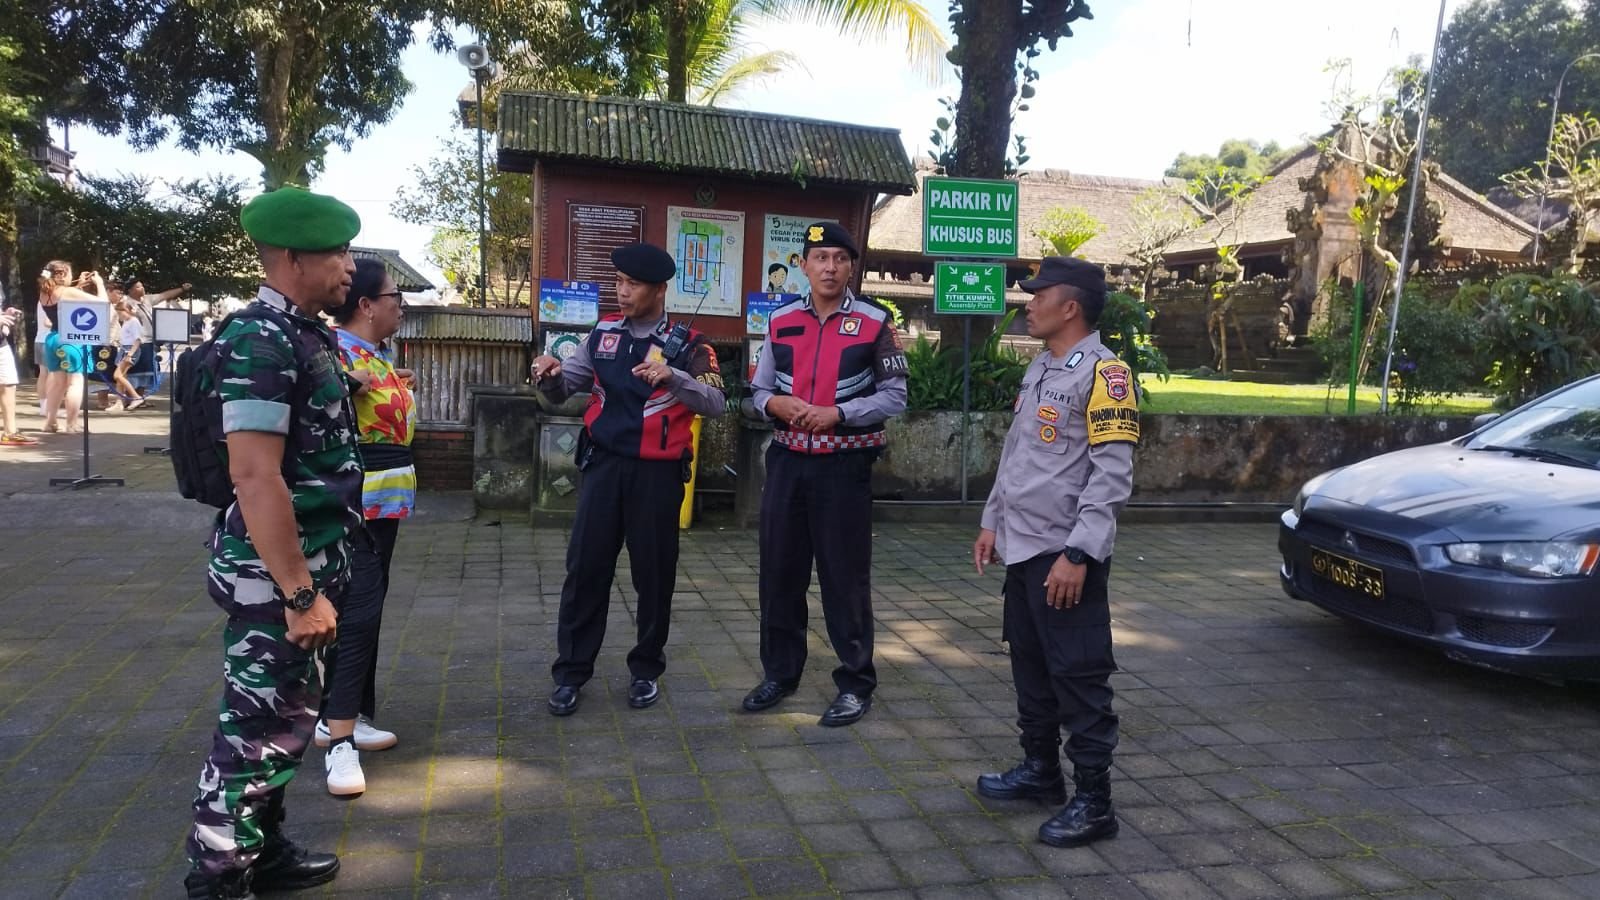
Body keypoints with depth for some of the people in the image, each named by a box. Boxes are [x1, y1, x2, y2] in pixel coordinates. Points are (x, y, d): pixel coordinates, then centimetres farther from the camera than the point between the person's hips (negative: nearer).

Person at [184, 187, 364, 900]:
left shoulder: (306, 335, 11)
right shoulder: (261, 343, -19)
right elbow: (255, 476, -26)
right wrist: (300, 593, -25)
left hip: (304, 564, 10)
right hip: (274, 574, -10)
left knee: (284, 717, 19)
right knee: (257, 726, 2)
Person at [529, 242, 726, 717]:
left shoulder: (687, 344, -4)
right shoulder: (603, 334, 7)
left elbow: (716, 404, -17)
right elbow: (564, 389, 9)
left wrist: (671, 376, -32)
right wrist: (550, 374, -14)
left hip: (657, 472, -2)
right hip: (604, 464, 3)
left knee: (654, 572, 7)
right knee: (585, 568, 3)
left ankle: (646, 668, 24)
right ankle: (570, 671, 14)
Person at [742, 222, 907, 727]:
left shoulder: (874, 323, -4)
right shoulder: (781, 322, 8)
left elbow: (895, 397, -4)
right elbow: (759, 391, 13)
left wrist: (837, 412, -17)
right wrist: (775, 404, -10)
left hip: (845, 466, -4)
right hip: (787, 461, 4)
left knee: (845, 576, 3)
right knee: (779, 570, 12)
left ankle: (855, 684, 16)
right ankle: (780, 673, 28)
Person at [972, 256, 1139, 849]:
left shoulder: (1103, 372, -14)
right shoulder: (1038, 369, 14)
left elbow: (1112, 473, -19)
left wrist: (1078, 553, -23)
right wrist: (993, 522, 18)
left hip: (1064, 555, -9)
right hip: (1023, 549, 9)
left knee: (1079, 677, -1)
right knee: (1030, 666, 17)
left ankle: (1093, 800, 9)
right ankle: (1040, 769, 32)